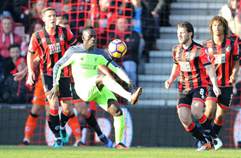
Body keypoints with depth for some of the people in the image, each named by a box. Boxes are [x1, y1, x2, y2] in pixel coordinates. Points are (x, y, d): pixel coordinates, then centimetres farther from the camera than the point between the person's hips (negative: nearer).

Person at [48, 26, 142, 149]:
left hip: (99, 89, 5)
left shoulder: (100, 54, 13)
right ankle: (130, 97, -53)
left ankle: (118, 142, -1)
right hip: (83, 88, -5)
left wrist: (129, 82, -7)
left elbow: (116, 69, 9)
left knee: (118, 112, -16)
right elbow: (58, 66, 10)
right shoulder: (74, 51, 4)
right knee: (104, 76, -36)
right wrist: (55, 86, 3)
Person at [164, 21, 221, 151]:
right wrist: (170, 80, 6)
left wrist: (215, 85, -27)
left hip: (199, 86, -6)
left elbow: (209, 68, -14)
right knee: (184, 119, -7)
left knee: (196, 112, -28)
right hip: (184, 88, 6)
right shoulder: (176, 50, 7)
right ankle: (204, 143, 9)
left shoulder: (199, 50, -11)